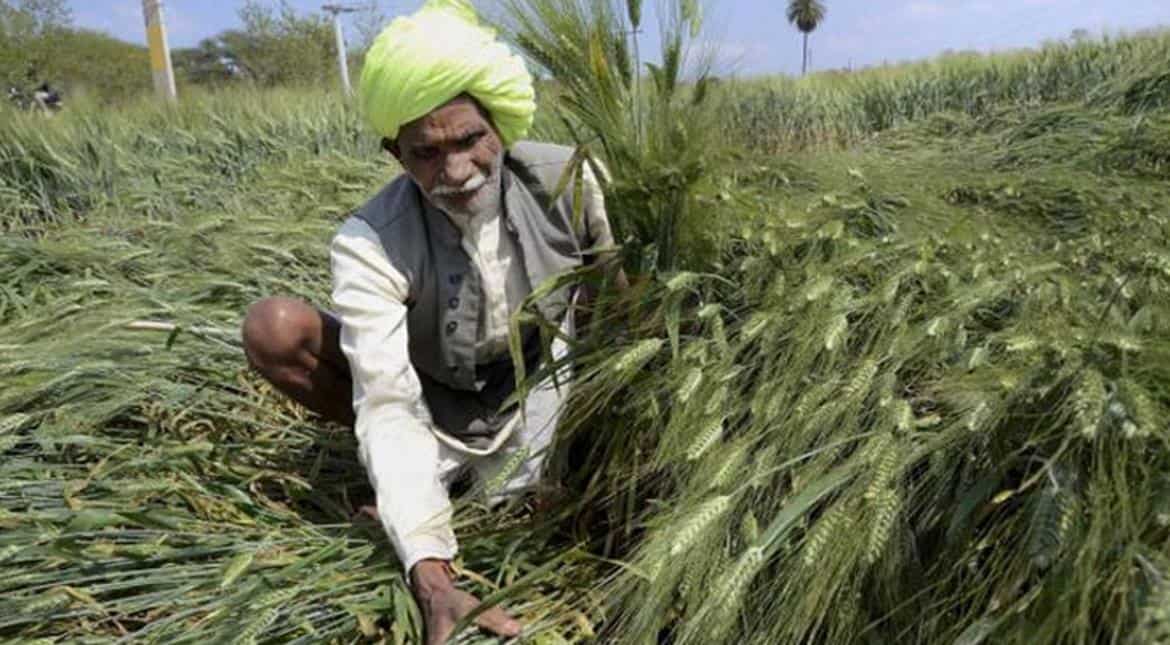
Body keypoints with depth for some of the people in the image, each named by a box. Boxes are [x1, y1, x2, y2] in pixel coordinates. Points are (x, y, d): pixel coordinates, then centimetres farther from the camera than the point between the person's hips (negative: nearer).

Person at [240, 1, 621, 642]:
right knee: (273, 328, -23)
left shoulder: (566, 181, -22)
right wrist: (433, 579, -47)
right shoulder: (369, 245, -30)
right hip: (430, 408, -1)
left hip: (534, 395, 2)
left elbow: (622, 293, -3)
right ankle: (399, 470, -3)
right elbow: (388, 405, -38)